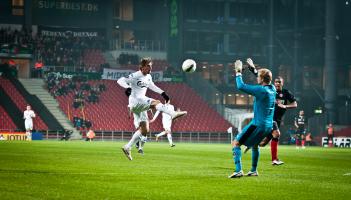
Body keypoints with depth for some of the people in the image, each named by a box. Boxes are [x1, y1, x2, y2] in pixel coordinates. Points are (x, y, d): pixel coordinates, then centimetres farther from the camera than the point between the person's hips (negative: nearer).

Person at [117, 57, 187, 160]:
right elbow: (120, 80, -17)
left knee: (145, 130, 5)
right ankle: (173, 114, -50)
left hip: (141, 105, 9)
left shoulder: (148, 77, 13)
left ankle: (127, 147, 11)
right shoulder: (135, 76, -11)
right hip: (135, 102, -9)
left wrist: (163, 93, 20)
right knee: (155, 102, -30)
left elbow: (152, 86, 30)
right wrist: (127, 88, -36)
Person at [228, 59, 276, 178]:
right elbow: (264, 81, 28)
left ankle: (238, 171, -16)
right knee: (255, 145, 31)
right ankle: (253, 170, 35)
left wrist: (238, 72, -6)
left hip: (258, 125, -9)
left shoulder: (261, 90, -19)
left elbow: (241, 87, -19)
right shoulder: (272, 89, 5)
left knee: (236, 143, -5)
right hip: (268, 126, 9)